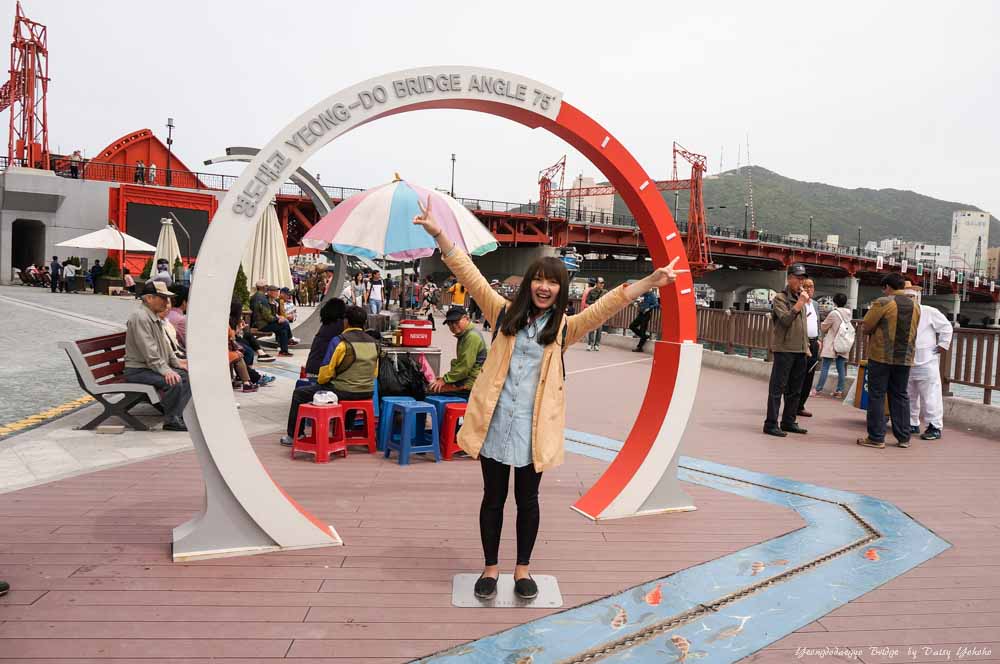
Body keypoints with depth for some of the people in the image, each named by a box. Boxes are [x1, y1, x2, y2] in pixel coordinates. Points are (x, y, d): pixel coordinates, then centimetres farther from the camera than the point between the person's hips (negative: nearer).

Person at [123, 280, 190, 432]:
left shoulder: (155, 317, 16)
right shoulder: (140, 317, -18)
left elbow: (164, 344, 23)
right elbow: (149, 351, -26)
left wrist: (176, 362, 12)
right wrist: (165, 371, -29)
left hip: (154, 367, 11)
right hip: (138, 370, -10)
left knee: (187, 375, 4)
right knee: (174, 381, -29)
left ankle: (180, 416, 2)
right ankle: (170, 420, -15)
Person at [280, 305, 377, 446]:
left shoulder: (340, 341, -14)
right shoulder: (373, 342, 4)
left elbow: (327, 371, -10)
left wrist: (320, 381, 12)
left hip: (343, 392, -6)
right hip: (367, 392, 6)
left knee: (299, 393, 14)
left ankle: (292, 435, 23)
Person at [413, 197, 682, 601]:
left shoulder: (564, 328, 3)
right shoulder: (505, 313, 4)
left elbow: (606, 306, -7)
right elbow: (470, 275, 0)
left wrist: (649, 282, -19)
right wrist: (438, 234, -6)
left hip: (534, 427, 0)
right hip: (495, 420, 0)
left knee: (527, 499, 12)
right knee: (493, 497, 12)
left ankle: (523, 569, 30)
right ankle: (491, 568, 28)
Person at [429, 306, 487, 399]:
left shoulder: (472, 336, -17)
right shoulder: (464, 335, 17)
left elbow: (465, 366, -21)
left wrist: (444, 380, -16)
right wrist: (445, 378, 9)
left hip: (470, 384, -11)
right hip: (465, 378, 11)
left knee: (434, 389, -19)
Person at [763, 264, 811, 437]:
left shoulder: (800, 298, 18)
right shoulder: (780, 298, -5)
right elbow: (785, 320, -19)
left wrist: (806, 347, 19)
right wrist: (800, 303, -23)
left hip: (800, 351, 8)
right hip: (784, 349, -8)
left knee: (795, 390, 12)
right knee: (777, 388, -6)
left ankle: (788, 422, 20)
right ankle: (771, 424, -4)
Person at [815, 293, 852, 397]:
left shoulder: (833, 313, -13)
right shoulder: (848, 314, 4)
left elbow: (823, 327, -4)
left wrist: (822, 324, 17)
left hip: (832, 344, -6)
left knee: (825, 367, -4)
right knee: (841, 368, 6)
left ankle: (819, 390, -4)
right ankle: (840, 390, 8)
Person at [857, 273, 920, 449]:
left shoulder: (883, 303, -10)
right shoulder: (915, 306, 7)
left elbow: (866, 327, -10)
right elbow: (912, 331, 15)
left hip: (881, 356, -5)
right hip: (905, 358, 5)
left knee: (876, 396, 0)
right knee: (900, 396, 13)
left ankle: (876, 438, 1)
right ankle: (903, 437, 16)